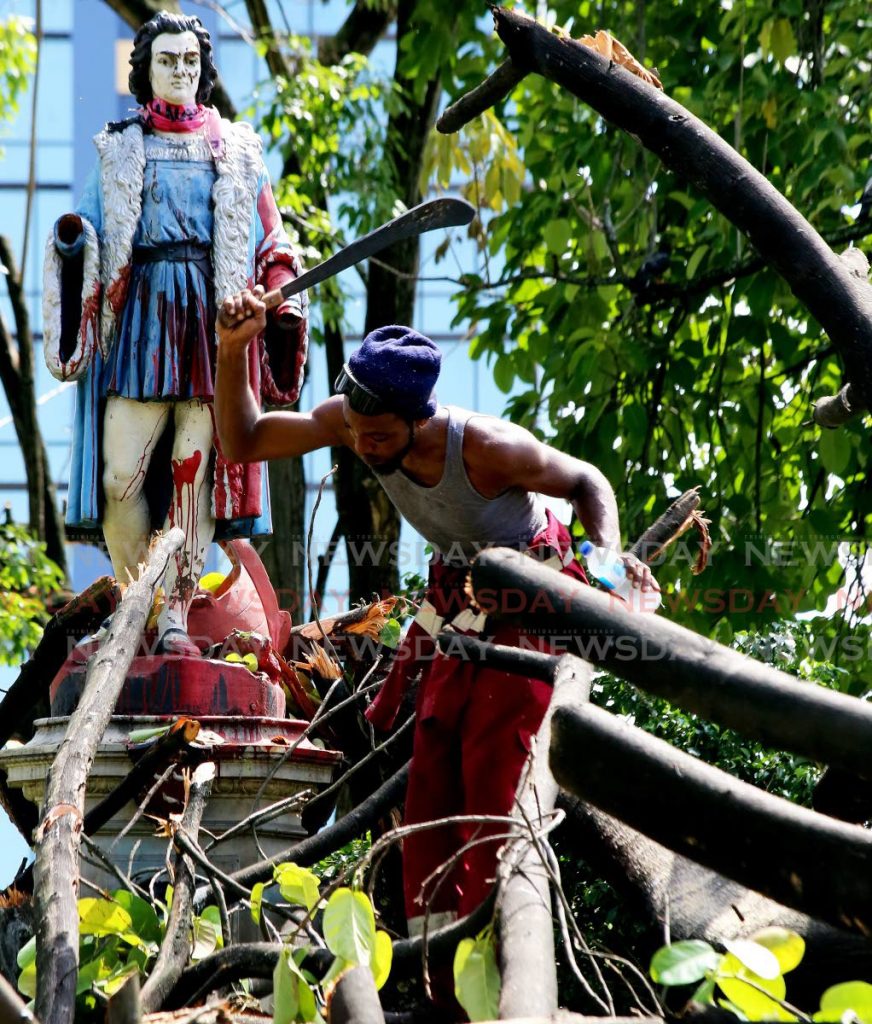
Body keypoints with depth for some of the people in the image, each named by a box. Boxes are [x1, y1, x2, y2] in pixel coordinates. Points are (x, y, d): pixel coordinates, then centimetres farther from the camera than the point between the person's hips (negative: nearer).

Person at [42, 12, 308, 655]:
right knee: (122, 471, -10)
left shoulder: (237, 150, 17)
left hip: (214, 315, 0)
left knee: (197, 465, -6)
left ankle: (177, 614, -3)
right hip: (140, 313, 0)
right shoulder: (119, 149, 17)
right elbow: (89, 231, 13)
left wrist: (282, 297, -3)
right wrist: (73, 236, -10)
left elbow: (269, 244, 13)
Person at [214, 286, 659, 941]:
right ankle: (431, 940, 9)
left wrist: (609, 557, -31)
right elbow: (241, 443, -11)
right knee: (431, 770, 4)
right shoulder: (351, 420, -19)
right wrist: (232, 351, -26)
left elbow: (587, 483, -14)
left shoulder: (488, 448, -33)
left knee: (494, 773, -12)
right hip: (458, 604, 6)